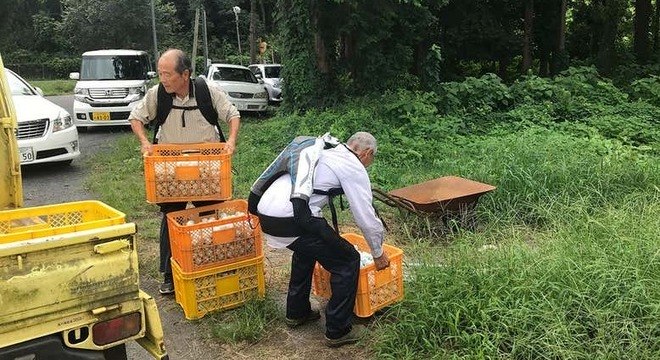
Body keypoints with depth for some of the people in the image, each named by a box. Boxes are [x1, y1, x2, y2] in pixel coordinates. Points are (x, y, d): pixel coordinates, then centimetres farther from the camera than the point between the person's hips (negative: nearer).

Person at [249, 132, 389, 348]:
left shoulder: (324, 153, 27)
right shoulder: (354, 168, 2)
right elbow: (367, 218, 3)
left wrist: (331, 238, 49)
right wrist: (378, 254, 20)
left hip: (264, 211, 9)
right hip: (291, 218, -9)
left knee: (307, 248, 35)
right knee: (348, 261, 6)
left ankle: (296, 313, 43)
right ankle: (338, 331, 15)